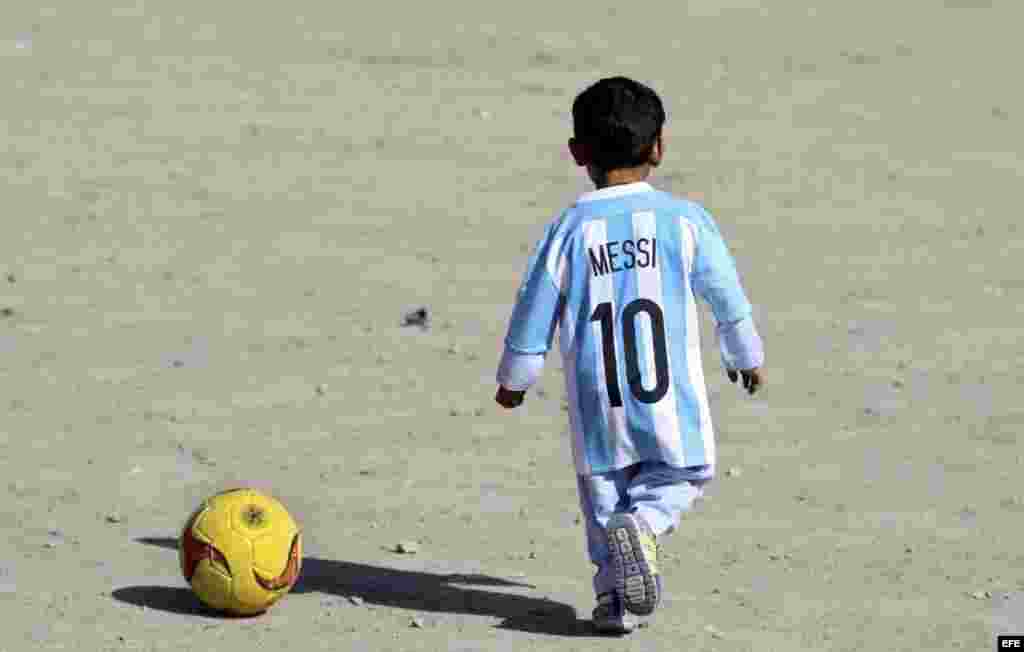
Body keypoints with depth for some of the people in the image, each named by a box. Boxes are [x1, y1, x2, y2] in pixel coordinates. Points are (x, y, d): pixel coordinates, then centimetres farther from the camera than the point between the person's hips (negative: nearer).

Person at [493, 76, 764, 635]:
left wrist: (514, 380, 18)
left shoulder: (568, 231, -4)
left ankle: (613, 595, 6)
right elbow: (728, 298, 7)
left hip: (597, 409, 1)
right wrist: (746, 357, 25)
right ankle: (642, 523, -11)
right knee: (683, 476, 18)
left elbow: (533, 315, 1)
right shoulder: (685, 220, -4)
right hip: (671, 404, -1)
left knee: (602, 493, 16)